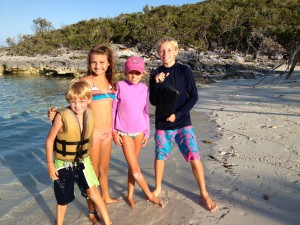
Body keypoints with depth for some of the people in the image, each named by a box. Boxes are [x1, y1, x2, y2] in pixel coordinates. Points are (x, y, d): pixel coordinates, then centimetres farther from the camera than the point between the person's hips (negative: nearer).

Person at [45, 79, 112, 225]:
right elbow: (50, 140, -14)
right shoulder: (62, 116, -23)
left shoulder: (90, 115, -8)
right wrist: (50, 163, -11)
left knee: (92, 192, 2)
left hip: (83, 161, 3)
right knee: (63, 199, 13)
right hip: (63, 164, -2)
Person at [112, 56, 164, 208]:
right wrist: (114, 132, -4)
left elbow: (146, 112, 9)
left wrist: (147, 132, 9)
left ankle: (130, 195, 31)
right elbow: (113, 110, -3)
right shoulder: (120, 86, -8)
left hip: (140, 131, 3)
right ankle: (150, 195, 19)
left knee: (132, 166, 13)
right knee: (135, 170, -3)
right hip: (124, 132, -3)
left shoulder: (144, 88, 2)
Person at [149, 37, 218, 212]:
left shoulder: (184, 71, -5)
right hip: (162, 124, 2)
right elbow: (153, 101, 1)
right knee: (160, 156, 13)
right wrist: (158, 84, -14)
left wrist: (178, 114, -14)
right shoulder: (156, 75, 1)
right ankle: (158, 187, 36)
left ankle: (204, 193, 15)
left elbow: (194, 97, -6)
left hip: (183, 122, -2)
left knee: (194, 157, -5)